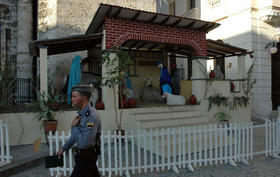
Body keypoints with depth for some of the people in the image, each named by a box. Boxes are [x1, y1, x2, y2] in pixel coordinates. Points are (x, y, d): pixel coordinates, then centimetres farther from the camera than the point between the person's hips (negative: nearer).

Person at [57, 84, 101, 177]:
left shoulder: (92, 116, -27)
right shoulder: (81, 113, 4)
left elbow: (84, 143, -30)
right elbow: (75, 135, 18)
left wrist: (74, 126, -19)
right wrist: (63, 148, 21)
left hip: (86, 158, -9)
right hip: (82, 155, 9)